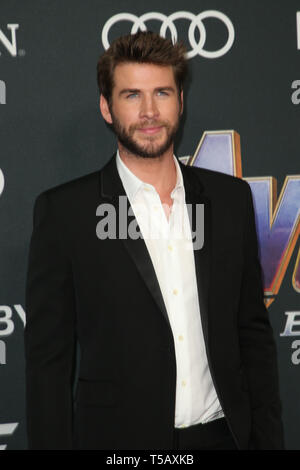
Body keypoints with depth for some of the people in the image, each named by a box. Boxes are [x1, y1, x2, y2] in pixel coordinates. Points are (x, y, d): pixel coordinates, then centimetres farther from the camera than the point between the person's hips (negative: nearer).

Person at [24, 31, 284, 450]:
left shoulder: (231, 198, 3)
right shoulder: (63, 210, -8)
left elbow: (253, 332, 7)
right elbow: (49, 357, -6)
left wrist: (269, 438, 3)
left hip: (224, 432, 3)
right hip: (120, 436, -3)